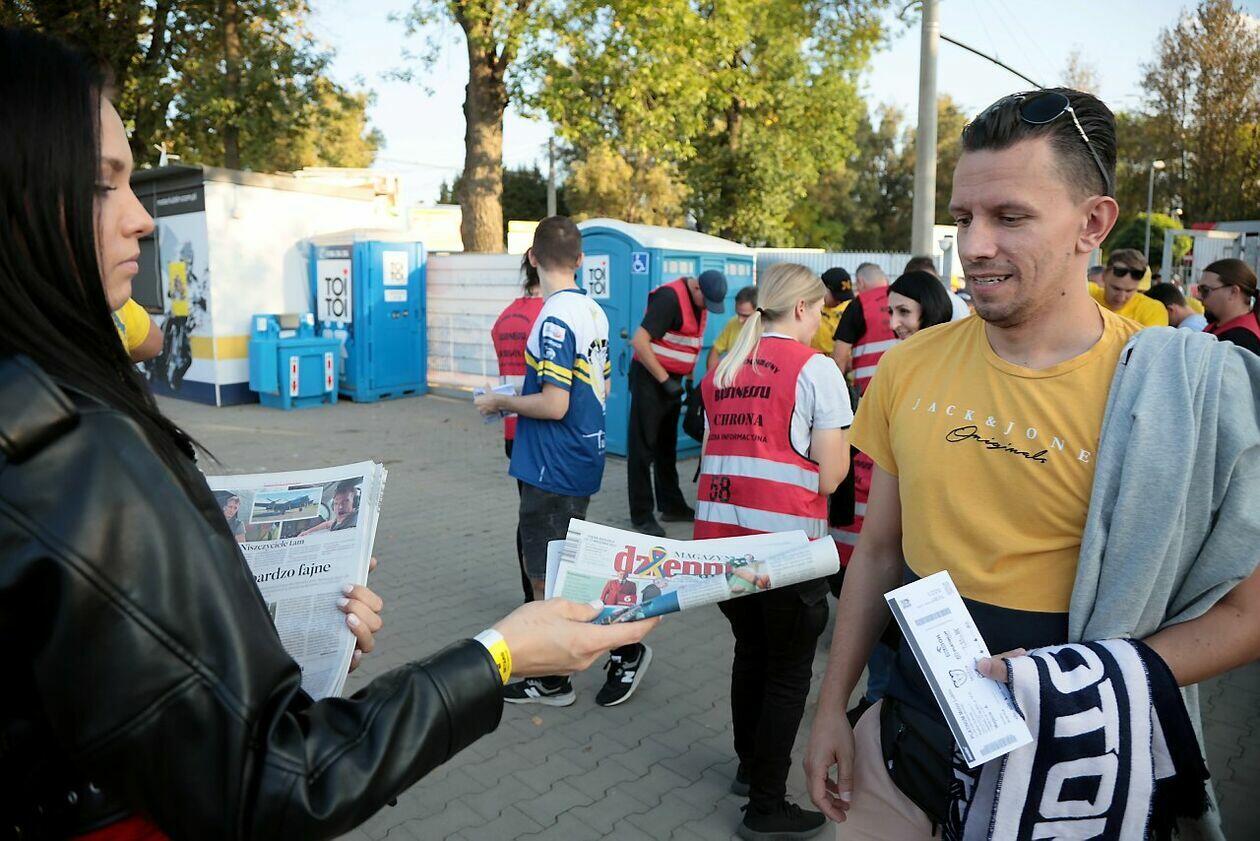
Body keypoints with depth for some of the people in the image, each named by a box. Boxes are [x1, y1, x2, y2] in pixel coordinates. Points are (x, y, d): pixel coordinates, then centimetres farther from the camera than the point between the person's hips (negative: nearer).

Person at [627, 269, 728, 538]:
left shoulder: (701, 302, 8)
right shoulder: (670, 297, -19)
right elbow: (639, 341, -24)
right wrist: (664, 380, -20)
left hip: (671, 380, 9)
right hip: (649, 377, -9)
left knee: (667, 445, 17)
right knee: (643, 449, -2)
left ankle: (671, 505, 28)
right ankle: (642, 515, 5)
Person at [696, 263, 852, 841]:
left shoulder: (721, 369, 9)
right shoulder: (814, 368, -8)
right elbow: (830, 477, -9)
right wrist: (838, 445, 10)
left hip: (720, 537, 6)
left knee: (751, 651, 24)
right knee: (788, 673, 10)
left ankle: (749, 766, 41)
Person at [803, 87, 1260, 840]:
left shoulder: (1175, 392, -15)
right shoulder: (910, 368, -6)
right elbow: (880, 552, 3)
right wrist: (833, 708, 5)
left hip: (1065, 758, -2)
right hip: (909, 723, 3)